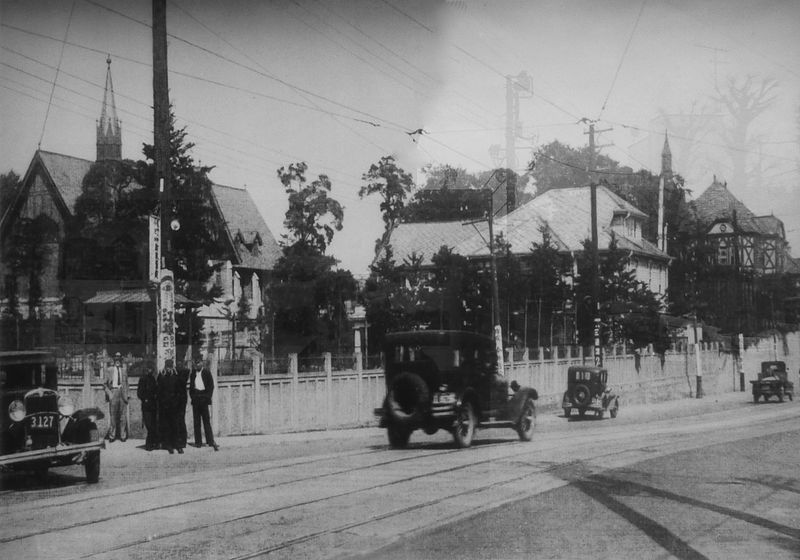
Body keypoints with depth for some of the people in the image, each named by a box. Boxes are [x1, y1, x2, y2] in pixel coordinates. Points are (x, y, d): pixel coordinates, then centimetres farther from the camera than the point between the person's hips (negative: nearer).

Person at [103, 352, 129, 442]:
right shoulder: (109, 370, 5)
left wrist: (126, 395, 7)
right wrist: (109, 393, -7)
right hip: (113, 392, -2)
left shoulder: (124, 370, 12)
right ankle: (112, 436, 2)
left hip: (122, 392, 2)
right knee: (113, 415, -4)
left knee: (123, 416, 1)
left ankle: (123, 436, 7)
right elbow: (104, 384, 6)